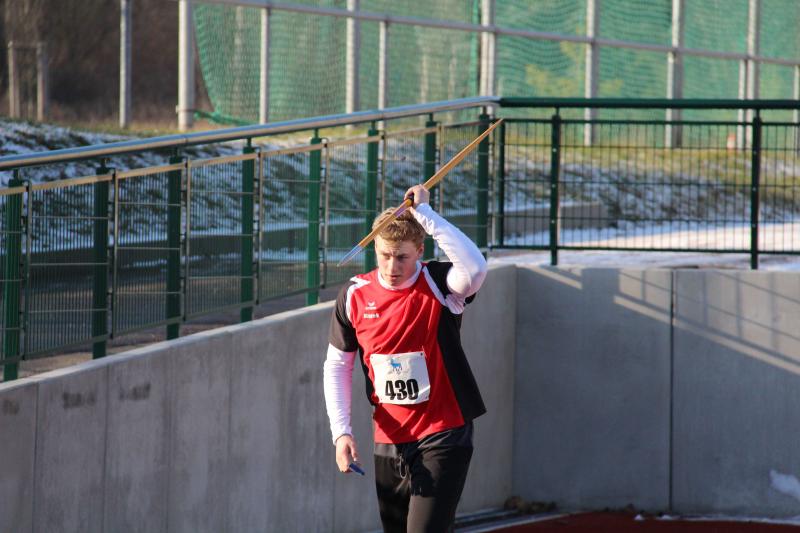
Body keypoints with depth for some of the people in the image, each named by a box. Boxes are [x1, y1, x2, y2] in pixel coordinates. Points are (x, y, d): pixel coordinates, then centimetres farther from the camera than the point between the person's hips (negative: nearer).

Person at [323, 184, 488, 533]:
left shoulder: (437, 285, -11)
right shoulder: (354, 295, 0)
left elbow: (475, 269, -36)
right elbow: (336, 366, 10)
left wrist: (425, 215, -31)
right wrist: (341, 431, -2)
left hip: (443, 436, -5)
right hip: (389, 441, 5)